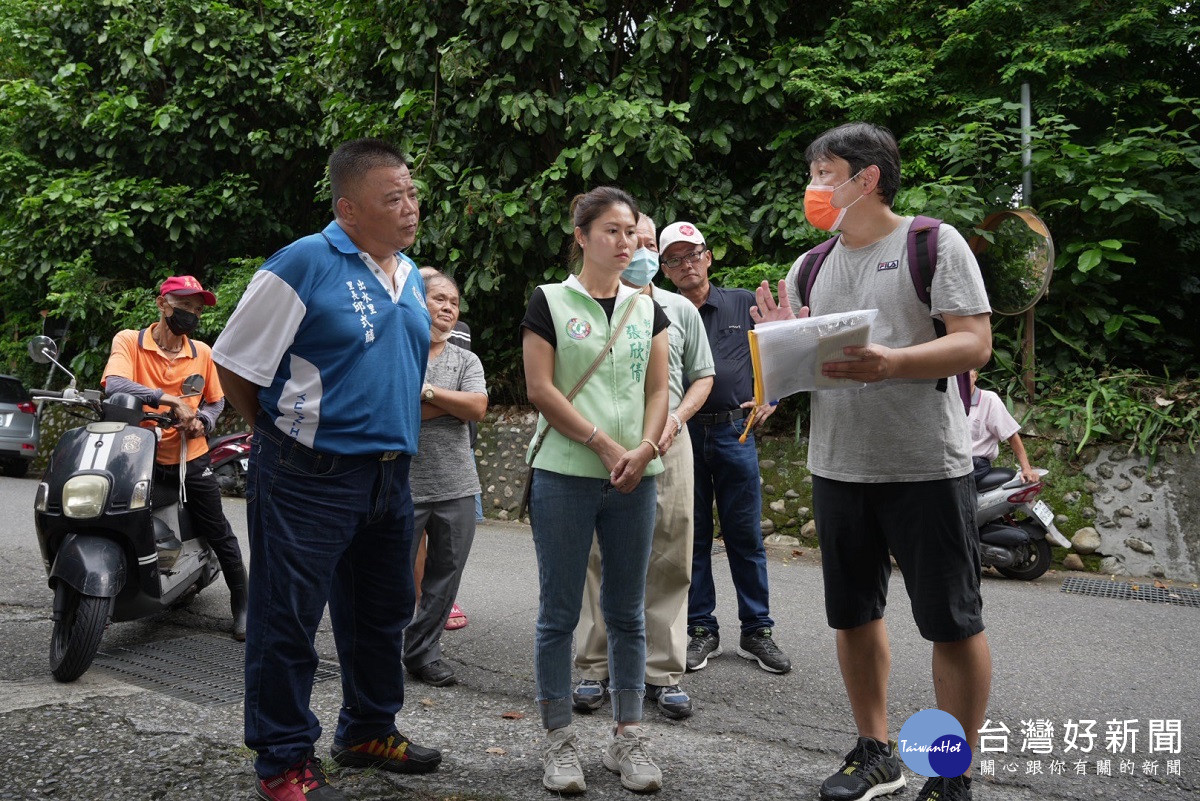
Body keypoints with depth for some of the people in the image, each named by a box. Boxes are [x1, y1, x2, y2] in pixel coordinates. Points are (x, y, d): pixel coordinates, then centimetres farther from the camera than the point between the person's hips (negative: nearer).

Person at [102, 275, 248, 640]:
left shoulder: (202, 353, 3)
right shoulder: (129, 341, -5)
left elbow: (216, 400, 16)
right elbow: (115, 385, -24)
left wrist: (201, 420, -6)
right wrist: (169, 399, -34)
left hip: (191, 458, 2)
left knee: (219, 534, 4)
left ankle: (241, 603, 18)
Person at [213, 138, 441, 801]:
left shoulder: (411, 276, 11)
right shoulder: (304, 263, -13)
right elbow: (235, 364, -9)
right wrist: (284, 436, 1)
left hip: (389, 473, 8)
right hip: (310, 477, -8)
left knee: (382, 614, 18)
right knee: (288, 620, 2)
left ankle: (368, 731, 36)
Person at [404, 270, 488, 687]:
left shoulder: (467, 360, 13)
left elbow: (477, 407, -4)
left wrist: (425, 390, -9)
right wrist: (451, 403, -9)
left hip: (456, 486, 4)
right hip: (404, 484, -4)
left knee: (445, 573, 8)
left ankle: (423, 653, 20)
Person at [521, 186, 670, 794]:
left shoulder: (647, 308, 13)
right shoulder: (550, 301, 0)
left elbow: (657, 390, 10)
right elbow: (540, 389, -7)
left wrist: (644, 449, -8)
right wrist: (605, 446, -12)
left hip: (634, 478, 4)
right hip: (565, 475, -4)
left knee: (626, 612, 9)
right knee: (560, 612, 2)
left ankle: (627, 737, 18)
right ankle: (559, 741, 13)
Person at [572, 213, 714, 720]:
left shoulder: (681, 311, 13)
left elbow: (702, 377, 15)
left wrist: (675, 419, -3)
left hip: (667, 445, 2)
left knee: (667, 562, 2)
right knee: (599, 560, 3)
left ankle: (663, 672, 12)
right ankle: (595, 667, 14)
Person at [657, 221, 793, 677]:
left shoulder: (744, 304, 8)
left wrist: (771, 399, 3)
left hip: (734, 433, 0)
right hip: (683, 435, 1)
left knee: (746, 535, 3)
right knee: (692, 537, 7)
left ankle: (757, 631, 14)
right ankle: (701, 629, 18)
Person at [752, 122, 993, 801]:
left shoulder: (934, 243, -4)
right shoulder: (810, 269, 12)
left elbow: (975, 343, -12)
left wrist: (892, 363, -27)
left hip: (926, 467, -5)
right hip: (837, 466, 6)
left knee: (953, 623, 2)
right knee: (855, 615, 13)